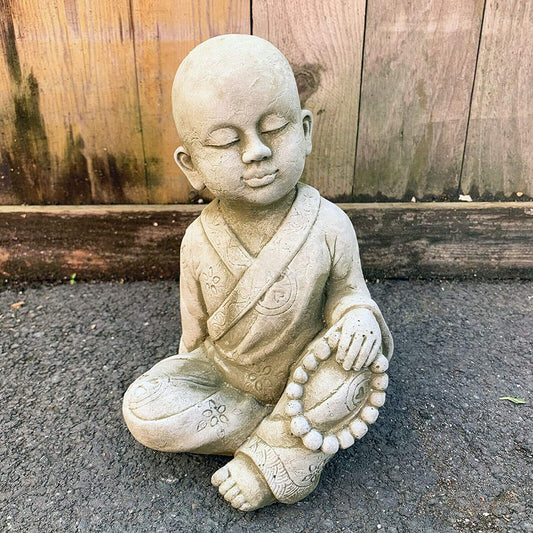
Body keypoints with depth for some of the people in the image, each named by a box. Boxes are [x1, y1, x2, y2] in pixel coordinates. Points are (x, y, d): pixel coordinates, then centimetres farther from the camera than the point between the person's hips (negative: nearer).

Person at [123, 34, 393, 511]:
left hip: (304, 373, -1)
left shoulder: (330, 226, -22)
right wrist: (193, 371, 12)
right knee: (144, 410, -16)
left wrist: (358, 317, -30)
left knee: (356, 359, -29)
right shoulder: (199, 241, -17)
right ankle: (302, 433, -10)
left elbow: (346, 292, -7)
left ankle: (271, 461, -12)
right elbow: (195, 321, -1)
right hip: (224, 373, 2)